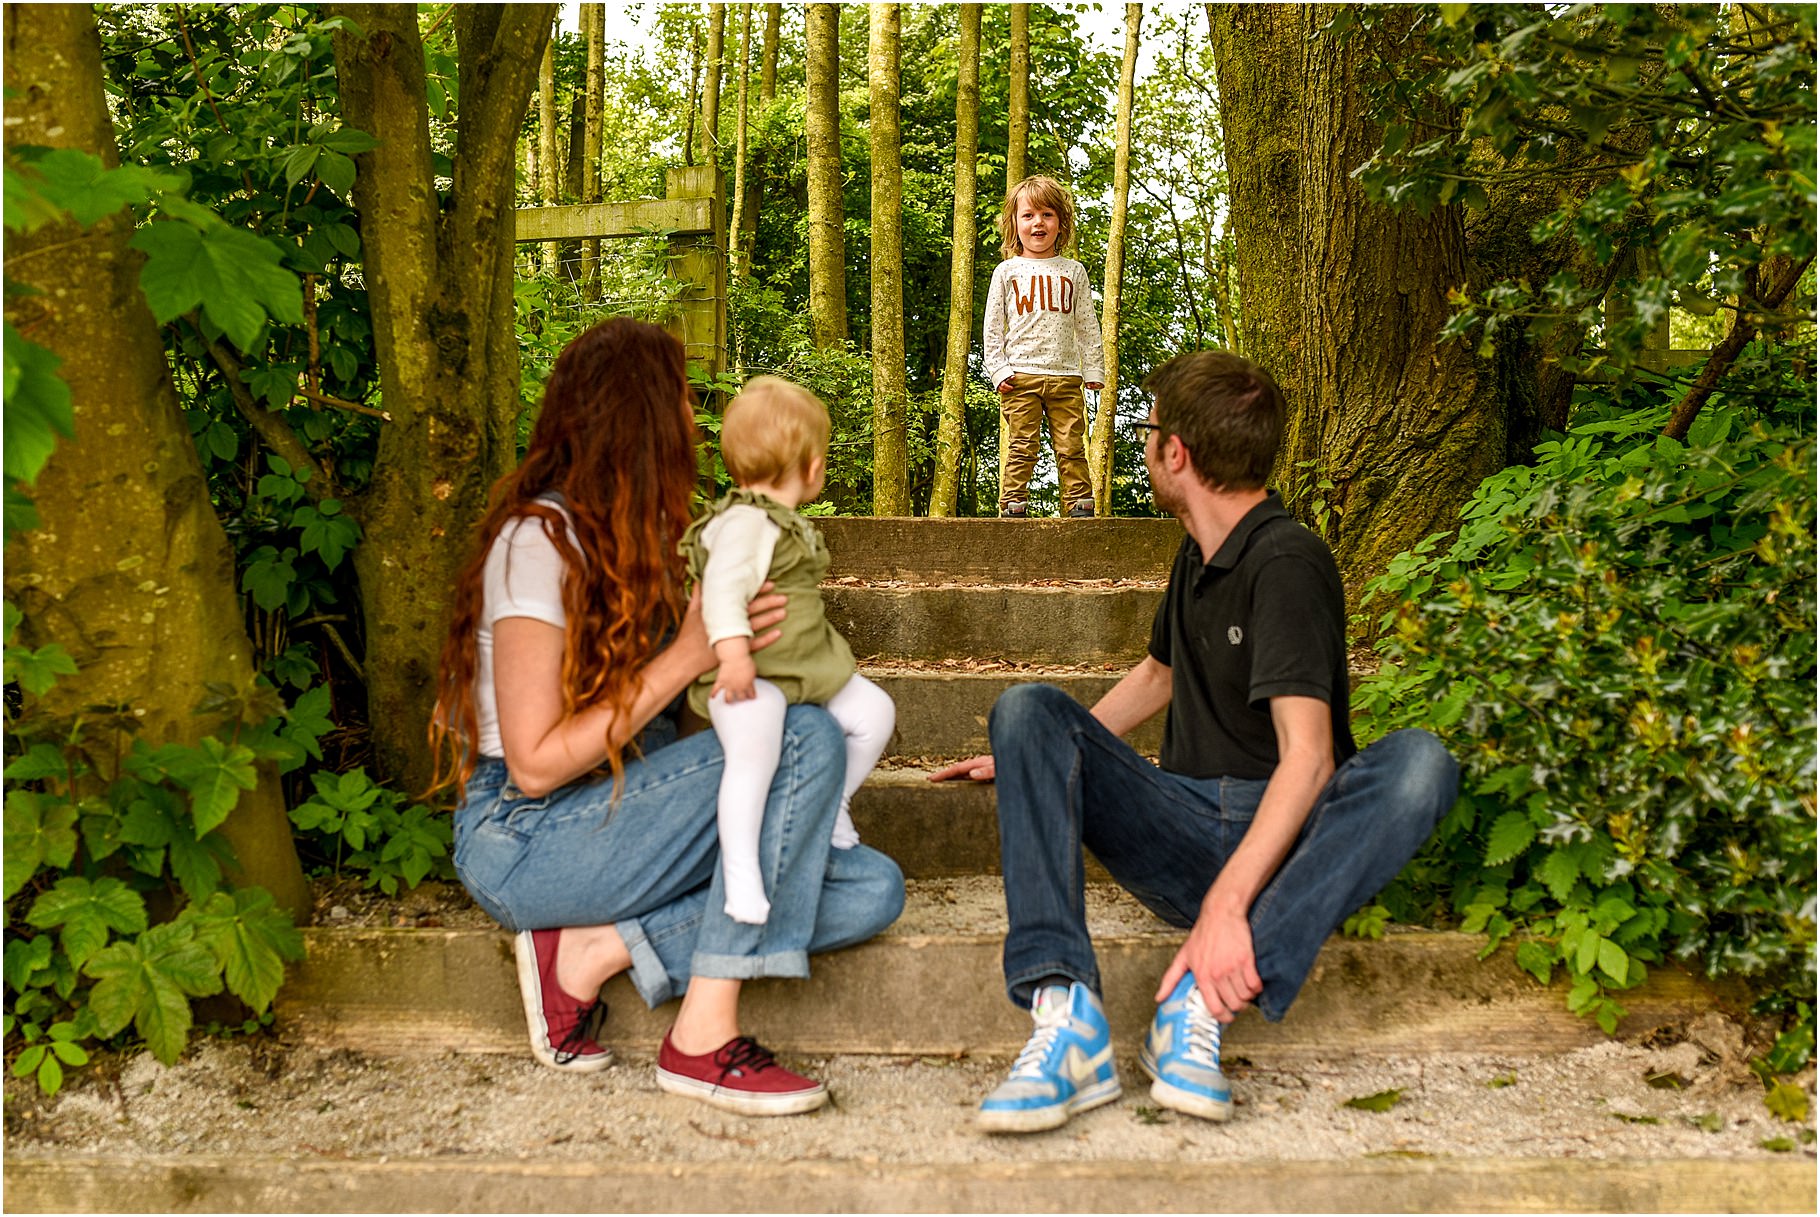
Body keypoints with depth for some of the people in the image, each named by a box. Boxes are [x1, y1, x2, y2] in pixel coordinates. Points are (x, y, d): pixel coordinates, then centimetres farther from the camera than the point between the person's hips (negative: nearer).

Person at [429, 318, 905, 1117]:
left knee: (872, 891, -11)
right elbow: (535, 764, -19)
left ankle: (596, 950, -13)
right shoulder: (540, 541, -14)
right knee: (805, 738, -27)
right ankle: (704, 1040, -25)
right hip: (522, 843, -8)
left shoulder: (633, 537, 14)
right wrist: (685, 657, -20)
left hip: (617, 814, 8)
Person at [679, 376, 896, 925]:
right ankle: (740, 869, -31)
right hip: (751, 674, -10)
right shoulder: (745, 522, -16)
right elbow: (723, 587, -29)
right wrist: (733, 652, -39)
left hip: (806, 663, 10)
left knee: (874, 710, 5)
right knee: (755, 747, -32)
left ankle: (832, 805, 23)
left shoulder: (789, 526, 17)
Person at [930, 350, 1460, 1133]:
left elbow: (1308, 755, -24)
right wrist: (1037, 760, 30)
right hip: (1185, 829, 6)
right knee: (1028, 709, -14)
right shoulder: (1198, 554, 13)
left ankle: (1202, 1002, -41)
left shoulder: (1287, 561, -12)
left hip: (1283, 836, -6)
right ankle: (1066, 1017, -33)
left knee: (1418, 762, -33)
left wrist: (1228, 901, -35)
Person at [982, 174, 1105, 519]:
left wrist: (1093, 370, 7)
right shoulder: (1007, 271, 9)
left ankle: (1080, 504, 7)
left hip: (1066, 376, 1)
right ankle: (1013, 505, 3)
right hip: (1020, 377, -1)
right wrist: (998, 370, -3)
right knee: (1023, 448, -3)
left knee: (1071, 447, 1)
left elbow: (1088, 325, 14)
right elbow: (993, 326, 7)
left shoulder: (1073, 271, 13)